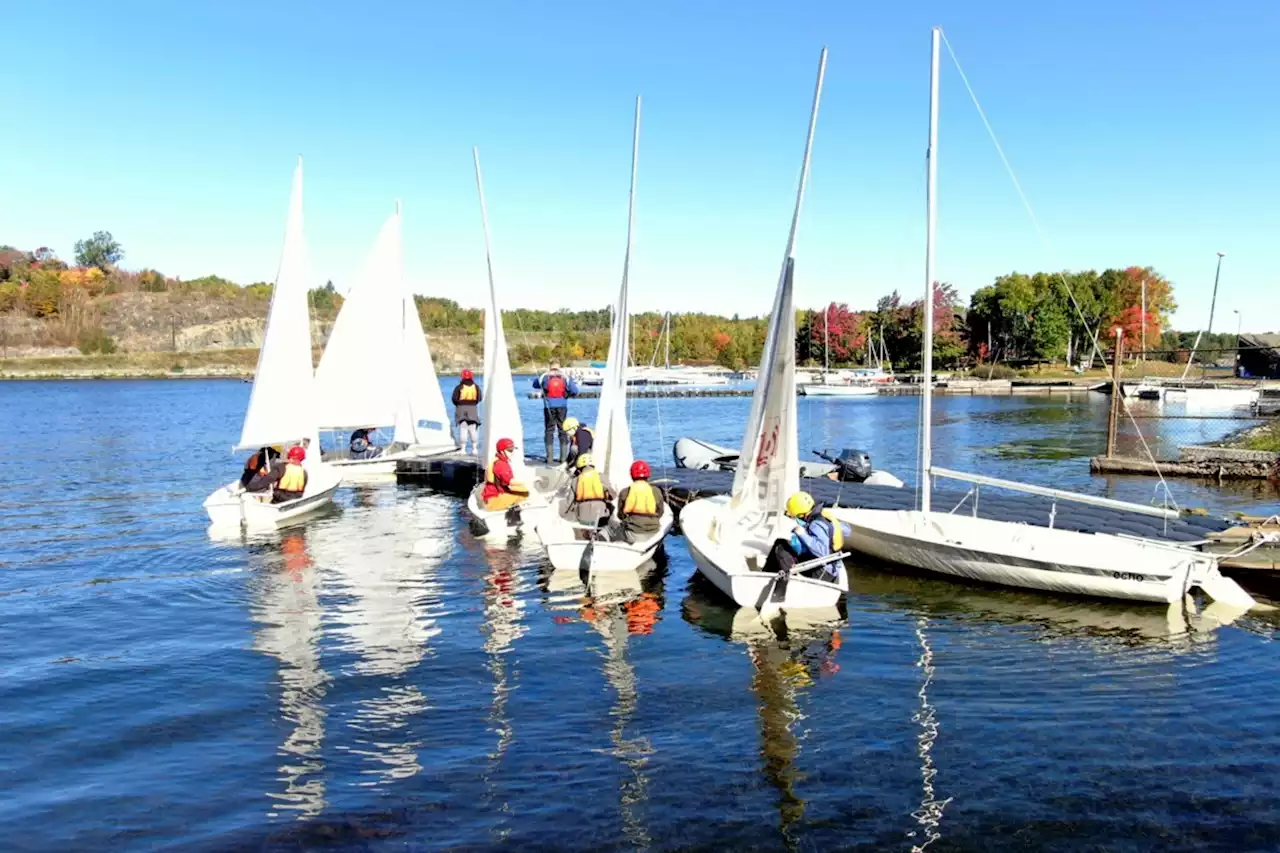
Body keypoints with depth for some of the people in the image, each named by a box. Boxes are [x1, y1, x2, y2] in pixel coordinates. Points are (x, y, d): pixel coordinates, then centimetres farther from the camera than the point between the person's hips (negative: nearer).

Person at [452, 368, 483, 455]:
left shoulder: (459, 387, -7)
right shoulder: (476, 387, 2)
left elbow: (454, 398, -9)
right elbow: (480, 398, 3)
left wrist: (459, 404, 9)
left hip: (461, 409, -2)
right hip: (473, 409, 2)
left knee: (463, 429, -2)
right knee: (473, 430, 7)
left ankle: (463, 448, -5)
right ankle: (475, 448, 7)